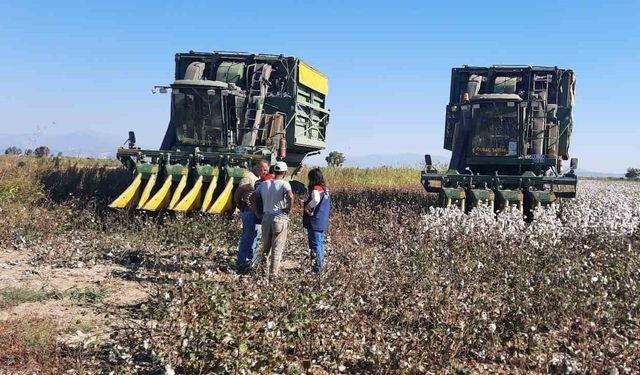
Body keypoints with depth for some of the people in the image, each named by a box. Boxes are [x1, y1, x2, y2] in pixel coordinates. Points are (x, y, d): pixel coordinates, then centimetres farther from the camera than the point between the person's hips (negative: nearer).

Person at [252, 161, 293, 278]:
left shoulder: (263, 184, 5)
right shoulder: (284, 184, -10)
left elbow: (253, 199, 7)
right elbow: (290, 196, -28)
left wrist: (258, 213, 12)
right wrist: (288, 209, -13)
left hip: (266, 218, 4)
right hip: (280, 219, -4)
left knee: (265, 247, 17)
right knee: (277, 249, 4)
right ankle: (273, 274, 6)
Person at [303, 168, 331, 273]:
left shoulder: (316, 189, -18)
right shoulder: (326, 189, 10)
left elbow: (316, 200, -40)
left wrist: (307, 207, -23)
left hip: (314, 223, -9)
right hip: (323, 222, 9)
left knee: (315, 245, -2)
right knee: (320, 243, 19)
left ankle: (318, 267, 0)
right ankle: (321, 264, 29)